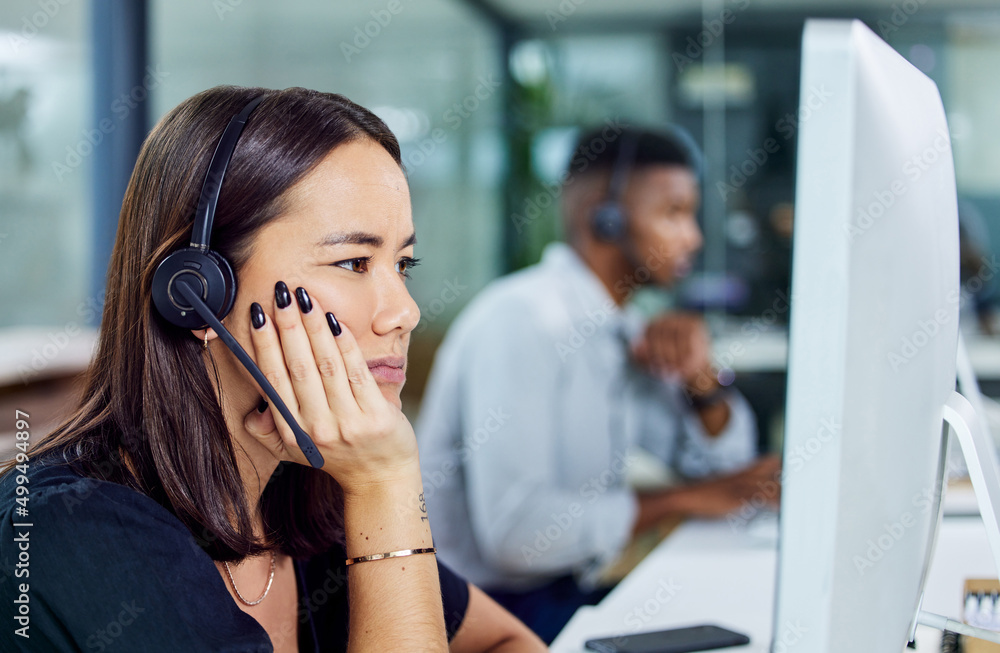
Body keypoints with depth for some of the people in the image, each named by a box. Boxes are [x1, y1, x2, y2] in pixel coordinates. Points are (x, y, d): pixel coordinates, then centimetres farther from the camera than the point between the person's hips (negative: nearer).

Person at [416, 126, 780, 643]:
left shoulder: (620, 328, 10)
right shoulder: (520, 319, -19)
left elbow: (724, 460, 16)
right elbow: (514, 530, -28)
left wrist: (699, 377, -5)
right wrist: (677, 500, -17)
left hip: (571, 593, 8)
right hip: (488, 612, -8)